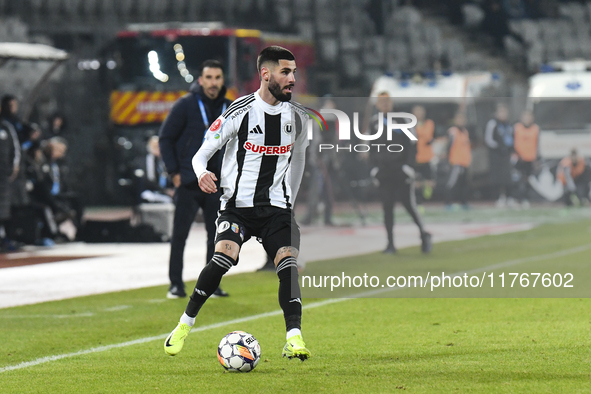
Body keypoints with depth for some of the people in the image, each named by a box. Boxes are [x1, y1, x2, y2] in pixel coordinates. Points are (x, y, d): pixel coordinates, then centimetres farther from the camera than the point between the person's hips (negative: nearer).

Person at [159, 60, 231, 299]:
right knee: (179, 234, -3)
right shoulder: (186, 105, -6)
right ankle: (176, 284, 4)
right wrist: (174, 172, -8)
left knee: (217, 235, 4)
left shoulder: (230, 108, 6)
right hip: (188, 181, -4)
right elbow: (165, 138, -2)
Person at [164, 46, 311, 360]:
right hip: (237, 204, -3)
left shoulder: (298, 117, 5)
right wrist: (202, 174, -26)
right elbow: (201, 154, -4)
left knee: (288, 265, -18)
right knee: (224, 256, -24)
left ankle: (294, 339, -20)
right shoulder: (240, 111, -9)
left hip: (277, 207, 3)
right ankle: (185, 325, -7)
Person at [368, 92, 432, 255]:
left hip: (401, 169, -3)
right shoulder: (374, 123, 9)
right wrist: (375, 167, 7)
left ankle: (424, 235, 12)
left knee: (408, 204, -5)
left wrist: (408, 166, -9)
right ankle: (390, 243, 7)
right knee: (387, 207, 2)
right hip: (384, 171, 3)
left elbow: (411, 145, -1)